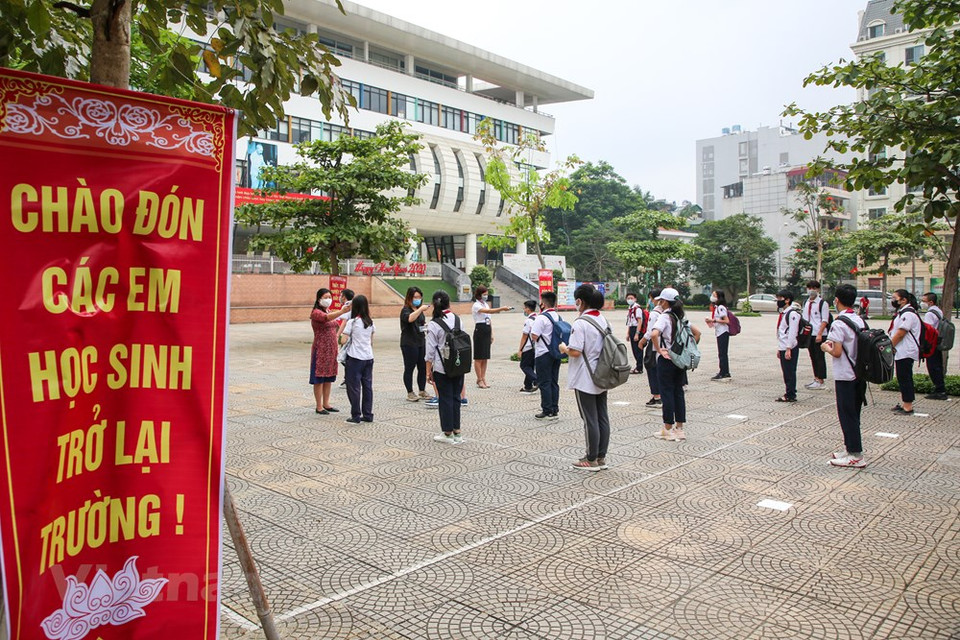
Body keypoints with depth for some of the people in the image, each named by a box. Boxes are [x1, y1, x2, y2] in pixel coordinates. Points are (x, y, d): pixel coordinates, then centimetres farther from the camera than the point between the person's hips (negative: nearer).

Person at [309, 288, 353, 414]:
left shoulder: (330, 312, 14)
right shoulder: (316, 312, -11)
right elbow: (326, 318, -33)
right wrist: (342, 311, -49)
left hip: (332, 349, 8)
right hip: (320, 350, -8)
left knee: (329, 378, 11)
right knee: (319, 379, -2)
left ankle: (326, 404, 20)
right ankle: (319, 407, 4)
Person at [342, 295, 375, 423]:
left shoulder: (352, 322, -10)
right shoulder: (370, 322, 6)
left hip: (355, 358, -5)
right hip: (368, 357, 5)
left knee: (354, 386, 2)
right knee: (367, 385, 9)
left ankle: (356, 416, 4)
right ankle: (368, 415, 13)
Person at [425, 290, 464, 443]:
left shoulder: (433, 324, -12)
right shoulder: (457, 319, 0)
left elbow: (430, 351, -10)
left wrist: (428, 371, -2)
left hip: (442, 368, -4)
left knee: (445, 399, 5)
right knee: (456, 397, 12)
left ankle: (448, 433, 13)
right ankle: (457, 432, 18)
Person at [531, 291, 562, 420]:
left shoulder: (541, 318, -15)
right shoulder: (559, 317, 8)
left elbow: (534, 336, -17)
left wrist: (531, 330, 2)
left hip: (543, 354, -7)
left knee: (544, 383, -1)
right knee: (554, 382, 12)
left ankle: (547, 412, 1)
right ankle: (555, 410, 15)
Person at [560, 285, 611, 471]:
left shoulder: (580, 323, -19)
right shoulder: (603, 320, 7)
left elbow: (575, 352, -23)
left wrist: (564, 349, -4)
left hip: (585, 380, -8)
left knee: (590, 419, 1)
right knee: (602, 417, 12)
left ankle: (591, 460, 10)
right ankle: (601, 457, 20)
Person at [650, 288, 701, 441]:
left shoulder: (664, 317, -14)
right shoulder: (680, 317, 8)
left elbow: (654, 334, -31)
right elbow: (697, 332, 15)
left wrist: (659, 350, -19)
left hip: (666, 359, -7)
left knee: (667, 392, 1)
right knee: (678, 391, 11)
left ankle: (668, 429, 8)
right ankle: (679, 428, 16)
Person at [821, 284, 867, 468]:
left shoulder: (839, 324, -17)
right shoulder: (859, 320, 7)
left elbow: (837, 352, -21)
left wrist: (826, 347, -1)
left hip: (845, 376, -8)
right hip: (860, 373, 8)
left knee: (847, 415, -1)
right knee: (853, 413, 16)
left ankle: (856, 456, 2)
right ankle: (849, 448, 25)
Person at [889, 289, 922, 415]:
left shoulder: (908, 314, -17)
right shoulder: (903, 312, 17)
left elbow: (900, 334, -20)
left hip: (906, 353, -11)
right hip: (901, 352, 11)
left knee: (905, 379, -6)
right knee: (903, 379, 15)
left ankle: (908, 407, -1)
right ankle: (904, 404, 22)